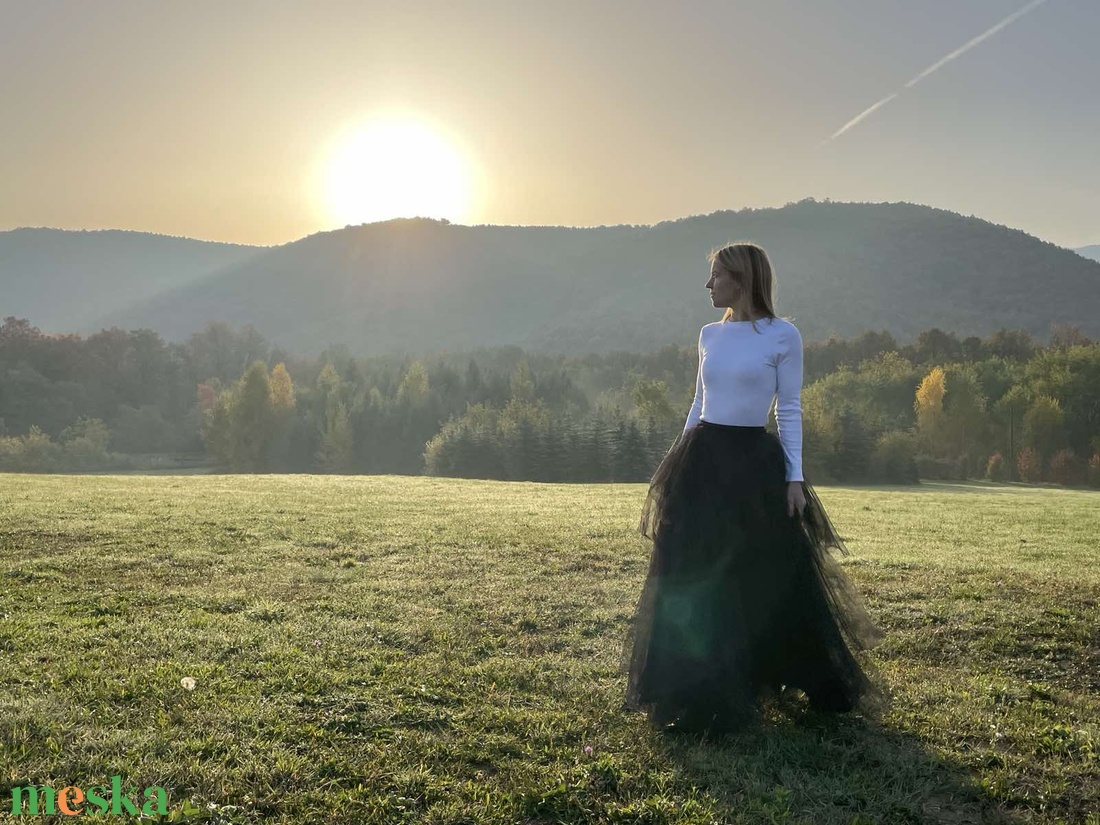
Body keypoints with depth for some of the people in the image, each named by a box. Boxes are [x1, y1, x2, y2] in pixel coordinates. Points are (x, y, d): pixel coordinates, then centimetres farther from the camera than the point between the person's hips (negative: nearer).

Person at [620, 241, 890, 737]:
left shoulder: (782, 335, -5)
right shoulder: (710, 335, 9)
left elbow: (789, 410, -4)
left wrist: (794, 478, -8)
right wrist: (678, 462, 11)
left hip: (754, 464, -4)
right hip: (703, 461, 4)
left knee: (779, 578, 6)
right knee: (694, 581, 6)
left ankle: (828, 689, 30)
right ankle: (701, 694, 23)